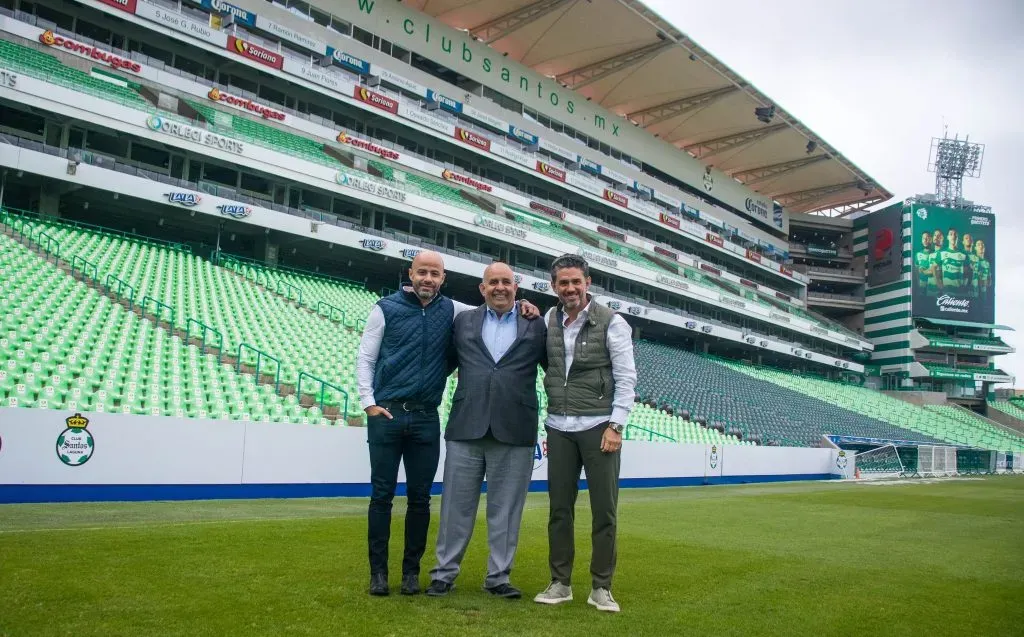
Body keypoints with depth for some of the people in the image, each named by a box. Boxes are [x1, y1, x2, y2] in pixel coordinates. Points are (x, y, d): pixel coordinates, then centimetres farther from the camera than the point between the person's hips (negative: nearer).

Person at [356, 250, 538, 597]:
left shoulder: (451, 310, 7)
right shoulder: (387, 308, 1)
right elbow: (365, 358, 3)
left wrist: (521, 308, -3)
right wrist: (369, 402, -7)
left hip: (426, 419, 2)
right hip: (386, 414, -2)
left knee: (420, 497, 7)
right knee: (382, 494, 2)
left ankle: (411, 570, 18)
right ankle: (378, 571, 13)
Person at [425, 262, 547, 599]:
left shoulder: (536, 326, 7)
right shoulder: (463, 321, 11)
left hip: (514, 432, -1)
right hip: (466, 429, 1)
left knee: (505, 509, 7)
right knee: (457, 506, 8)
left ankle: (498, 577, 21)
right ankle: (444, 573, 20)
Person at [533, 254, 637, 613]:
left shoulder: (611, 323, -4)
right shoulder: (549, 321, 7)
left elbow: (626, 379, -6)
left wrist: (616, 426, -12)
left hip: (598, 427, -3)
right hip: (559, 429, 3)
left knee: (604, 510, 2)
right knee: (559, 509, 8)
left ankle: (601, 587, 15)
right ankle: (560, 583, 20)